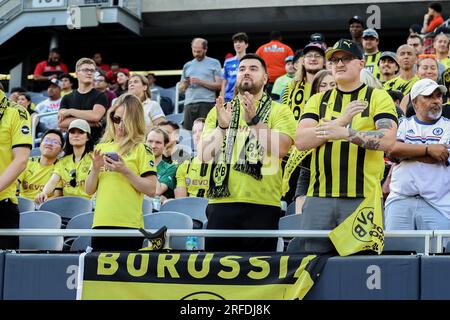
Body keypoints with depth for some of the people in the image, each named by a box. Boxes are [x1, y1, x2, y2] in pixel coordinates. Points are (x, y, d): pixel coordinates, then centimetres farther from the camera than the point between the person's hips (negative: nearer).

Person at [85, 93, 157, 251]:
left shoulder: (141, 149, 0)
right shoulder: (101, 147, 15)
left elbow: (151, 189, -7)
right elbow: (89, 190, 16)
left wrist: (125, 171, -14)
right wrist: (95, 169, -3)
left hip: (129, 225, -5)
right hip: (101, 223, 5)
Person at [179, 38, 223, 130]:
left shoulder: (214, 63, 10)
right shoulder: (187, 65, 21)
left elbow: (219, 85, 0)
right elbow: (181, 89, 22)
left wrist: (200, 82, -8)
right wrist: (185, 84, -1)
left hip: (207, 103, -4)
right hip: (189, 104, 4)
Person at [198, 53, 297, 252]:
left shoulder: (279, 112, 7)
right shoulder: (219, 111, 15)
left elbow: (279, 150, -11)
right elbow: (204, 155, 4)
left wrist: (254, 121, -20)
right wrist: (222, 127, -11)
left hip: (262, 206, -2)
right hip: (221, 203, 3)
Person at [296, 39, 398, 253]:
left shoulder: (378, 97, 7)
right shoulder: (318, 100, 16)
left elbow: (388, 140, -9)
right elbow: (301, 141, 0)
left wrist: (346, 133, -22)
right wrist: (341, 120, -11)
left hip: (363, 197, -3)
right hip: (319, 196, 3)